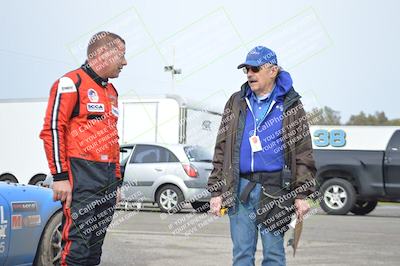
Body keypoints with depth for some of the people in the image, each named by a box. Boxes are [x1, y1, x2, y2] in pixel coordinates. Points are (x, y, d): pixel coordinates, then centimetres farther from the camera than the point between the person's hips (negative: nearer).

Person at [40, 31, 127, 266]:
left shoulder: (111, 91, 21)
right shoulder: (71, 83, -5)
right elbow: (52, 129, -11)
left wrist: (116, 181, 22)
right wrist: (60, 176, -17)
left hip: (108, 177, 8)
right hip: (81, 175, -8)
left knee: (95, 247, 9)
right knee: (78, 243, -12)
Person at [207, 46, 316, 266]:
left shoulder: (290, 105, 3)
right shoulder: (236, 103, 11)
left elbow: (303, 152, 1)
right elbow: (221, 149, 10)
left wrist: (302, 194, -6)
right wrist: (216, 191, 4)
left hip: (275, 189, -2)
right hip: (240, 188, 3)